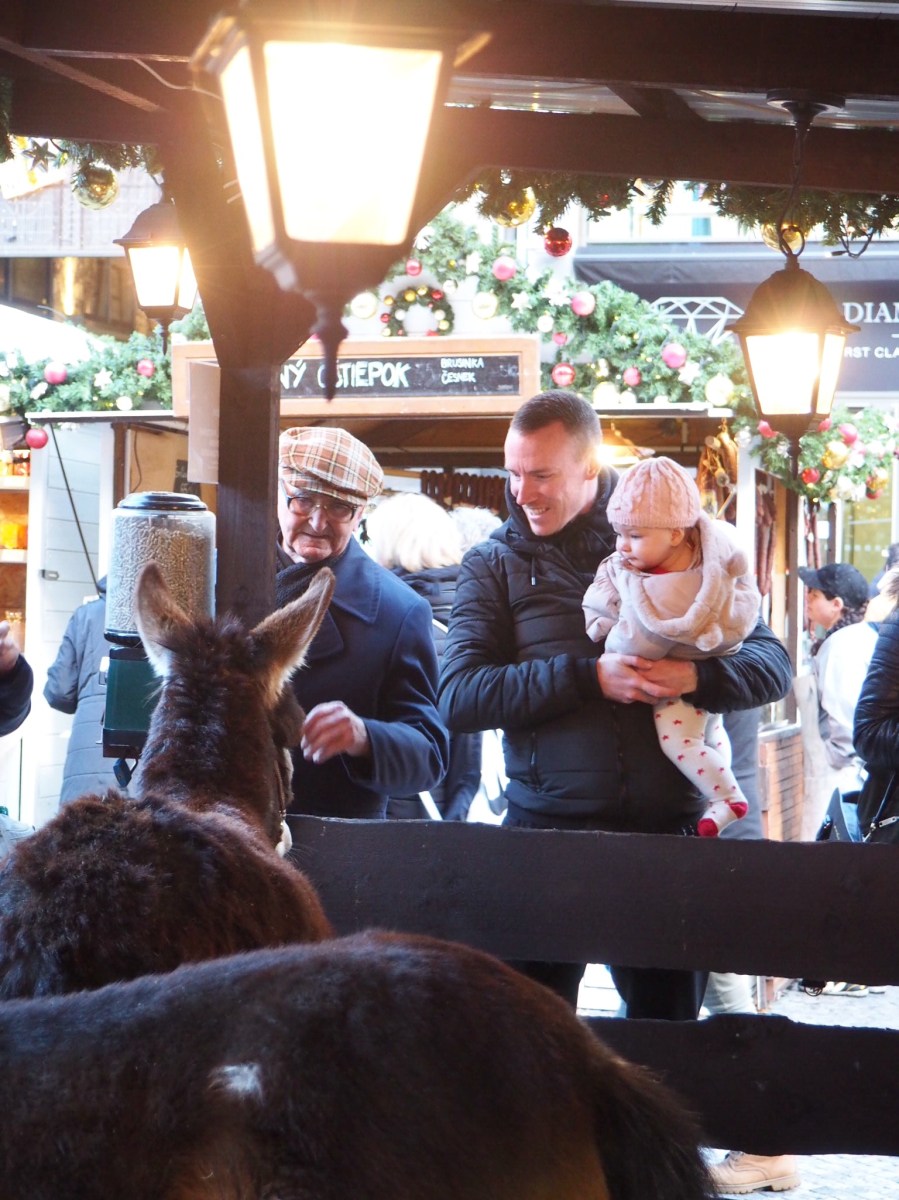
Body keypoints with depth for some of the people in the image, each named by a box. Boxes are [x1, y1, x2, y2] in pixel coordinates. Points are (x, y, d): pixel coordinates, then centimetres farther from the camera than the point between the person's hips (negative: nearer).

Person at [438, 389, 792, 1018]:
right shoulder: (495, 564, 6)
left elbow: (772, 665, 4)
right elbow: (458, 696, -8)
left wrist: (696, 677, -17)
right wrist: (589, 676, -17)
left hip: (667, 825, 1)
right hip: (547, 825, 0)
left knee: (669, 1021, 10)